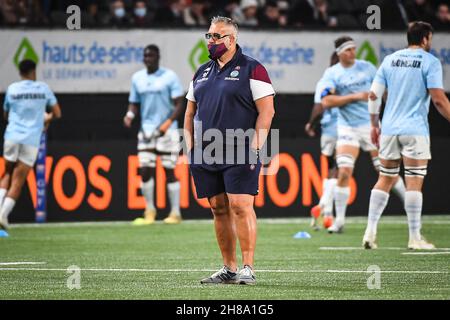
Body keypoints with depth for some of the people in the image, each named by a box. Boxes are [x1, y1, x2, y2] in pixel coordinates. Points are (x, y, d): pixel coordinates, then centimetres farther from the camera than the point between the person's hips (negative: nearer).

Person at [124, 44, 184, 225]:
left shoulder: (169, 76, -5)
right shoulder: (137, 78, 9)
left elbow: (179, 104, -7)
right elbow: (134, 103, 15)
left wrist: (168, 122, -20)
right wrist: (130, 114, -7)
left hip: (166, 131, -4)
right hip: (146, 131, 4)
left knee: (169, 170, -3)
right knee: (145, 170, -1)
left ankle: (175, 212, 4)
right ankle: (150, 211, 12)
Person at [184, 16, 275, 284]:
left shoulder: (251, 69, -3)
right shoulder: (202, 72, 17)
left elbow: (266, 111, -7)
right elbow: (191, 112, 23)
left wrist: (255, 147, -14)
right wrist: (190, 145, 12)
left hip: (240, 153, -6)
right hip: (206, 154, 6)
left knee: (241, 206, -12)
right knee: (219, 209, 7)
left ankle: (248, 269, -9)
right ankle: (229, 269, 13)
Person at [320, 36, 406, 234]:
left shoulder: (367, 68, 3)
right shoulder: (331, 73, -3)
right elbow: (326, 102, -13)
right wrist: (355, 96, -17)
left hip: (370, 125, 1)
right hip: (347, 128, -1)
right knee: (344, 172, -12)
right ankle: (339, 220, -4)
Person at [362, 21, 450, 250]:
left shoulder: (390, 60, 10)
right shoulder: (430, 62, -5)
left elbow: (374, 95, 9)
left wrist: (374, 125, 18)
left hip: (390, 129, 5)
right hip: (415, 130, -5)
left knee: (385, 179, 12)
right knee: (414, 182, -2)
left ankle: (370, 232, 6)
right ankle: (414, 238, -1)